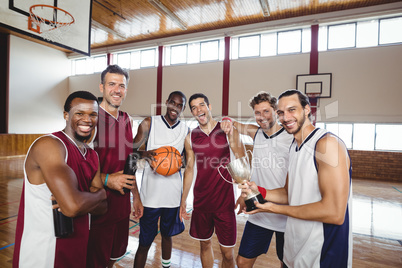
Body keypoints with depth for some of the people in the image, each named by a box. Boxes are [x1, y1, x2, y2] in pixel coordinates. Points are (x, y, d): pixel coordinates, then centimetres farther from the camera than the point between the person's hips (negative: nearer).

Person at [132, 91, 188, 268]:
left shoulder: (186, 130, 5)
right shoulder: (149, 123, -1)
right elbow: (132, 149, -1)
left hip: (173, 193, 3)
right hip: (151, 192, -2)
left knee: (167, 234, 23)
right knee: (144, 243, 4)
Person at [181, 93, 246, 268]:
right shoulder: (190, 138, 2)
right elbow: (189, 169, 9)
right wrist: (183, 200, 10)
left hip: (225, 200, -2)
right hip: (201, 200, 3)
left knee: (227, 252, 6)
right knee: (205, 243, 17)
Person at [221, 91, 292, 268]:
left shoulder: (292, 138, -12)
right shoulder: (256, 132, 2)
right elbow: (233, 124, 17)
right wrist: (229, 122, -7)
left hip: (285, 216, -3)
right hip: (259, 215, 4)